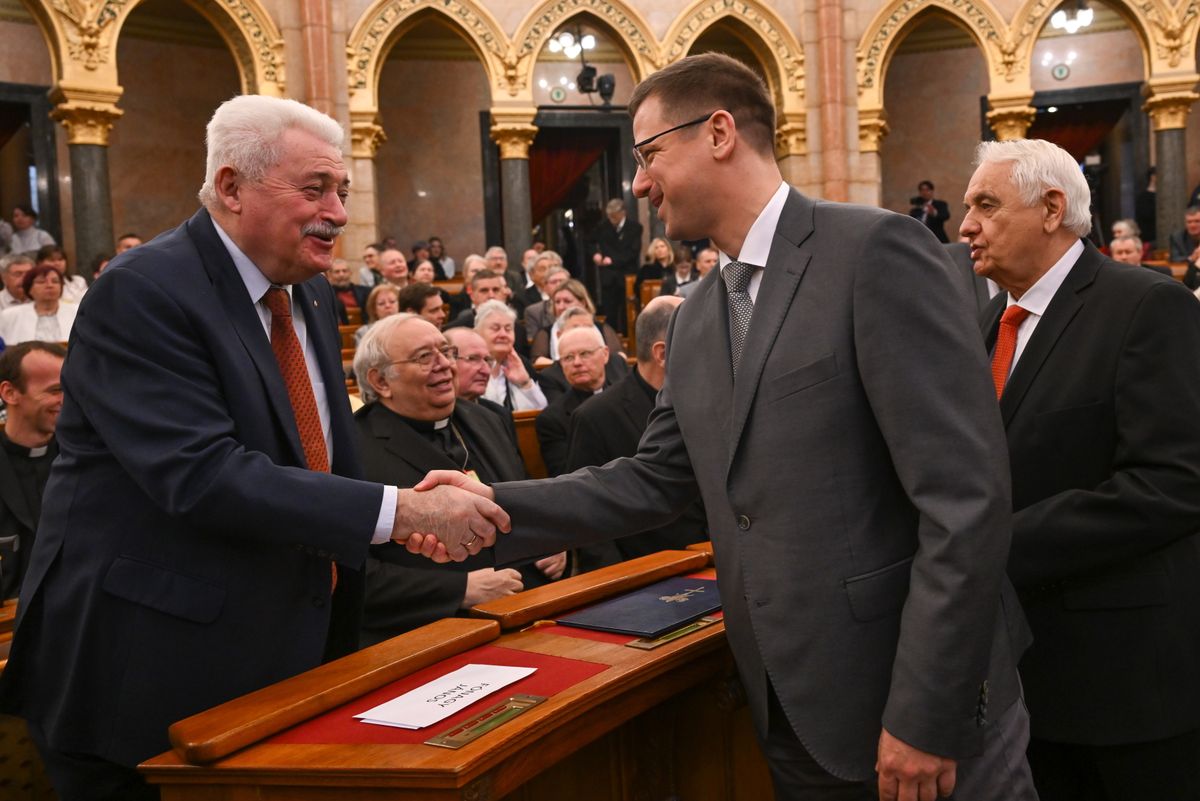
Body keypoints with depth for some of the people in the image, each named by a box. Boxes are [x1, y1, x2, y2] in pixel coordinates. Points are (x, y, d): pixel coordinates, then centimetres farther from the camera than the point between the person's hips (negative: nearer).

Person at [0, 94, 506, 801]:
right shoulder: (143, 294, -18)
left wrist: (419, 509, -2)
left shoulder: (310, 292, 8)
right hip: (151, 670, -7)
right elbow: (203, 475, -28)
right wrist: (398, 511, -30)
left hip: (291, 653, 8)